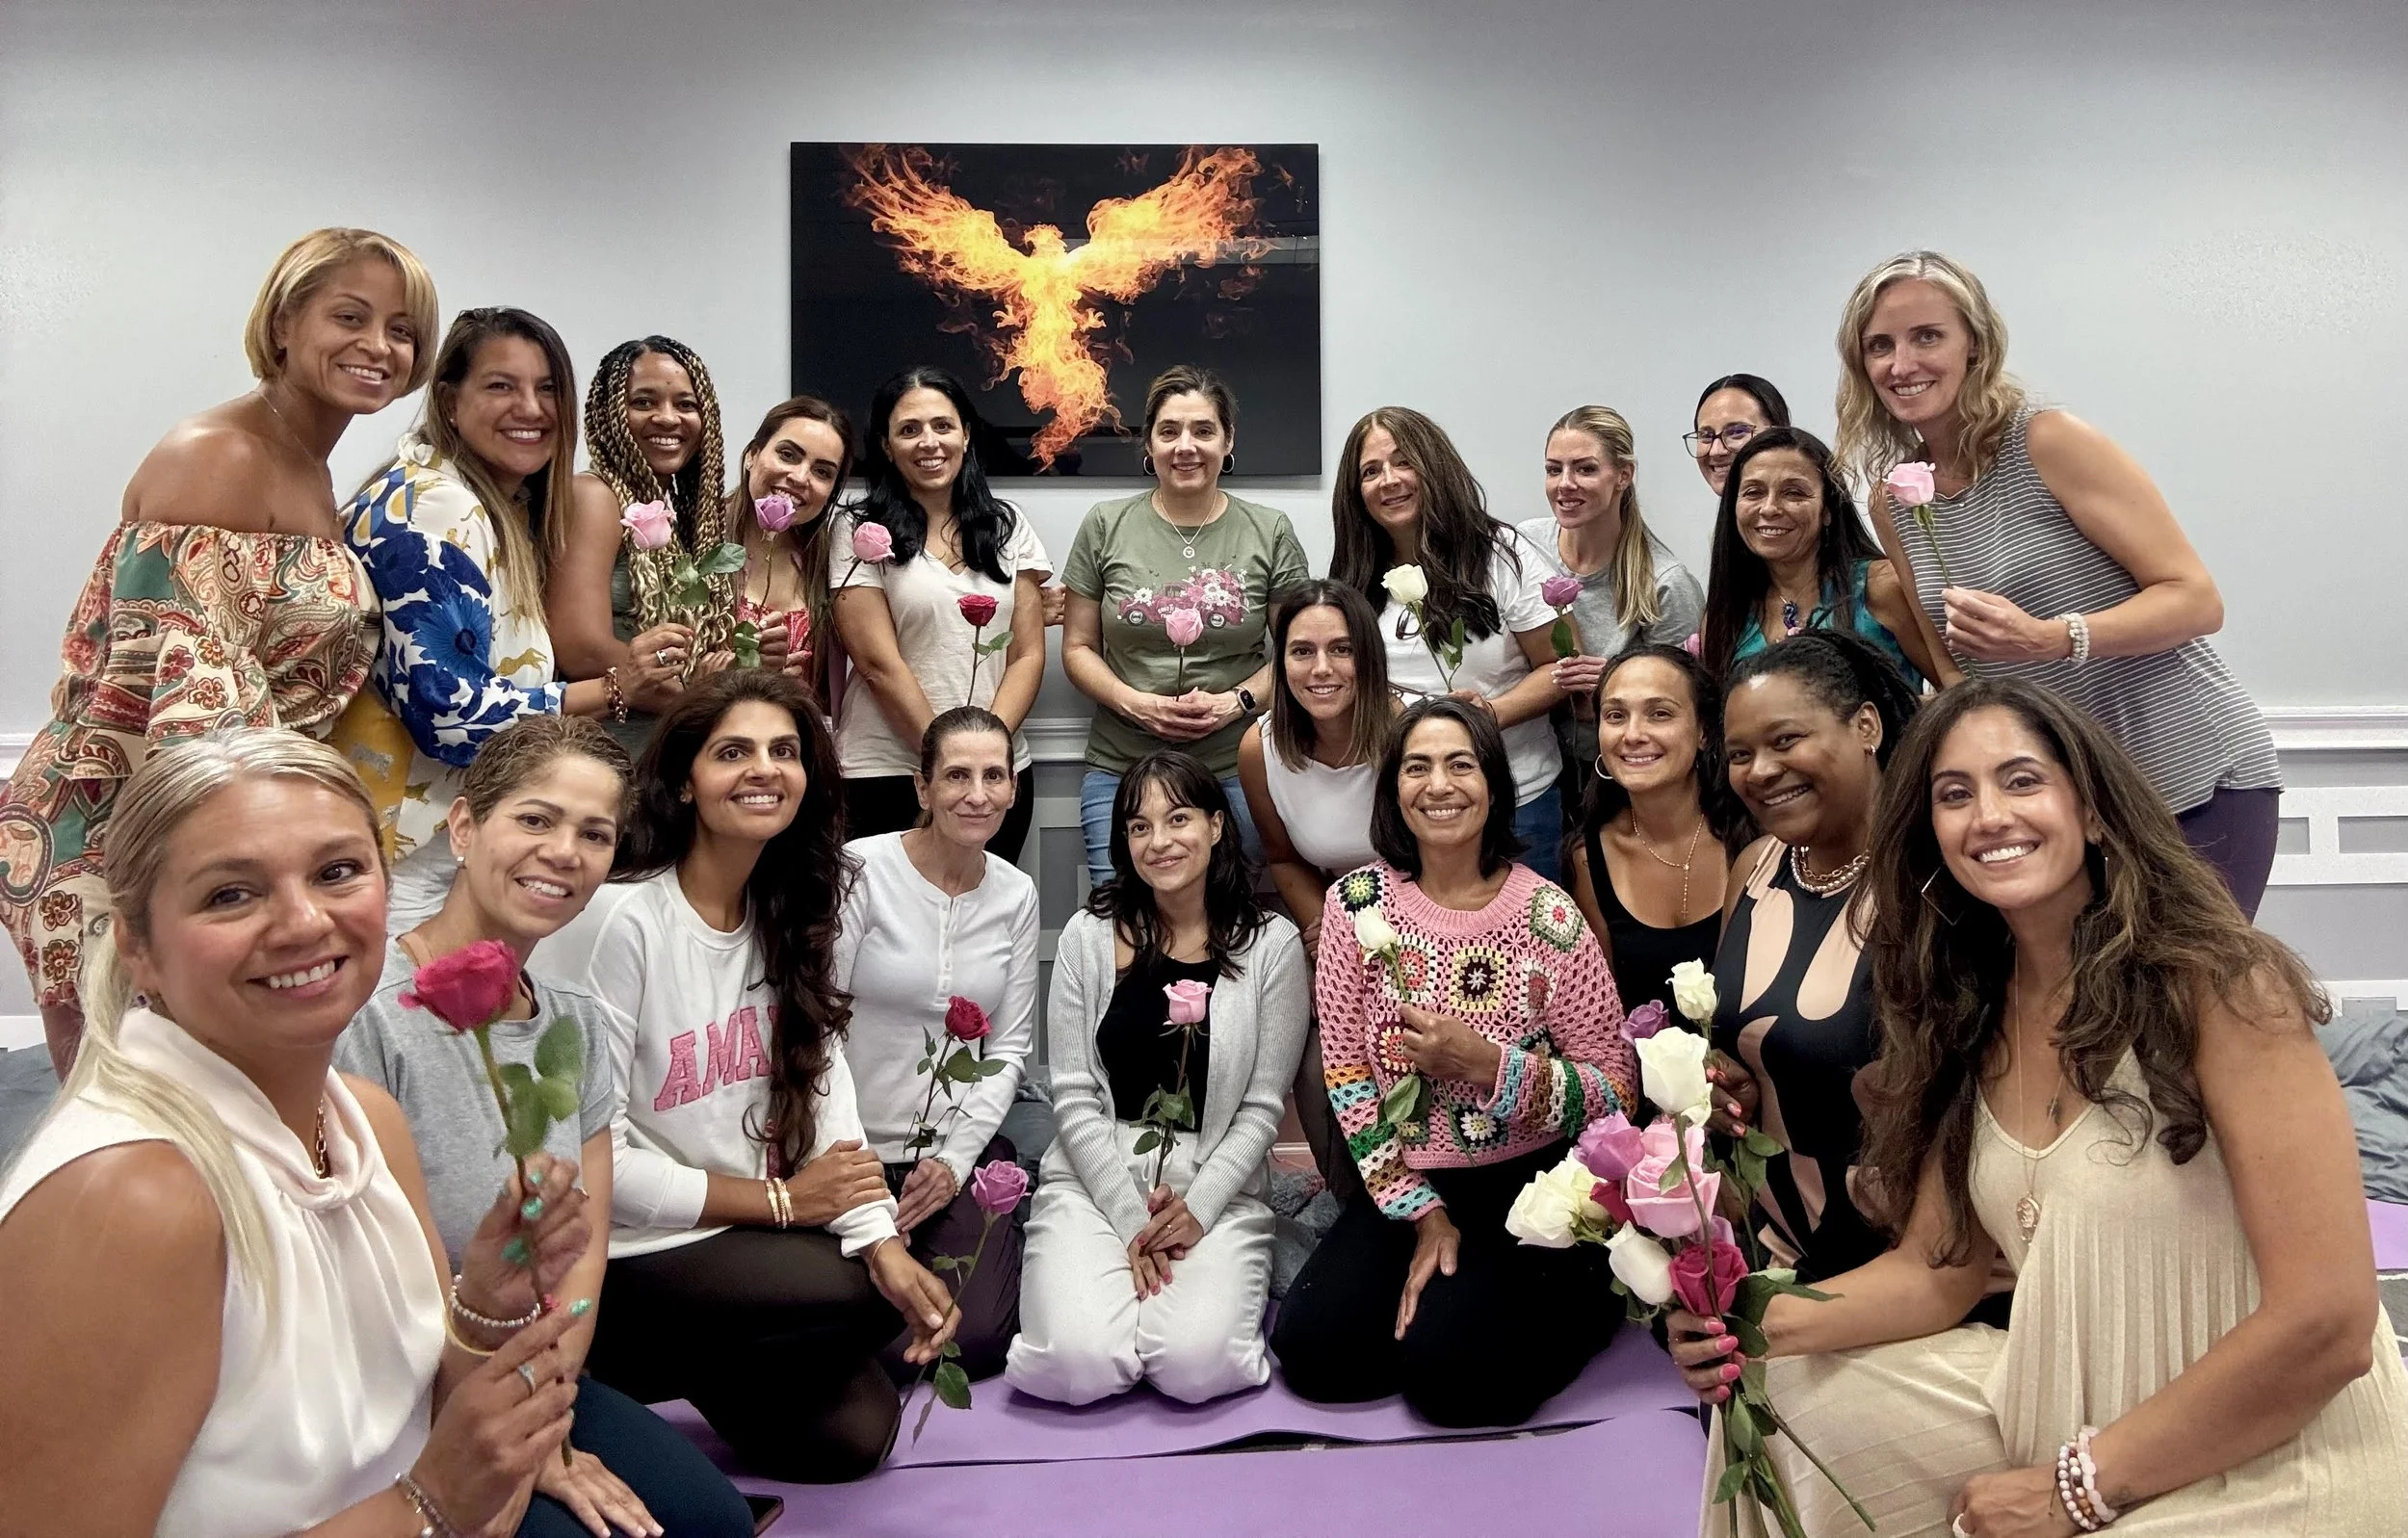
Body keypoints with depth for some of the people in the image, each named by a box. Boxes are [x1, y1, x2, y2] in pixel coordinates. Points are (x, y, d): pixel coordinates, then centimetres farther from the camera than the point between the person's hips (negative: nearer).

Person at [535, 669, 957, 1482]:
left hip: (747, 1234, 7)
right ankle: (632, 1364, 2)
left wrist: (881, 1240, -17)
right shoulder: (618, 919, -21)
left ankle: (691, 1366, 19)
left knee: (855, 1432, -4)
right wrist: (781, 1199, -13)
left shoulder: (792, 914, 4)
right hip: (623, 1260, -7)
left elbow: (821, 1082, -3)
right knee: (865, 1301, -20)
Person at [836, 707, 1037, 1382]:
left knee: (976, 1342, -13)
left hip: (963, 1149, 3)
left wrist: (956, 1159, -8)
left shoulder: (1016, 895, 3)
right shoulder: (861, 870, -12)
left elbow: (1009, 1047, 5)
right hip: (857, 1149, -2)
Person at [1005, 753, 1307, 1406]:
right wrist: (1131, 1218, -11)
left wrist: (1198, 1208, -13)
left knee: (1195, 1368, -25)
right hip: (1094, 1178, 1)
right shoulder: (1090, 936, 3)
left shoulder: (1271, 945, 1)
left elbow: (1261, 1107, 0)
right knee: (1079, 1366, -23)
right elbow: (1074, 1097, -1)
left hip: (1218, 1186, 0)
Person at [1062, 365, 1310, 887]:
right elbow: (1078, 648, 8)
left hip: (1237, 770, 0)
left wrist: (1236, 703, -10)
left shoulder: (1270, 532, 5)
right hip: (1120, 770, 0)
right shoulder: (1106, 526, 5)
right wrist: (1136, 704, -9)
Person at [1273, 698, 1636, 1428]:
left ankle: (1573, 1299, 9)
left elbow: (1615, 1091, -9)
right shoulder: (1357, 902, -4)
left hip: (1528, 1184, -3)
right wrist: (1423, 1212, -8)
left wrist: (1484, 1062, -23)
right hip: (1404, 1182, 3)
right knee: (1309, 1347, -13)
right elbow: (1347, 1074, -3)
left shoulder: (1548, 915, -11)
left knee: (1444, 1366, -20)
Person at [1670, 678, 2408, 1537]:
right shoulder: (1971, 1015, 0)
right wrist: (1770, 1322, -16)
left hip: (2278, 1461, -5)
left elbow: (2325, 1322, -21)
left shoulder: (2222, 985, -18)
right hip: (2074, 1404, 6)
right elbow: (1937, 1268, 3)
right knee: (1792, 1394, -2)